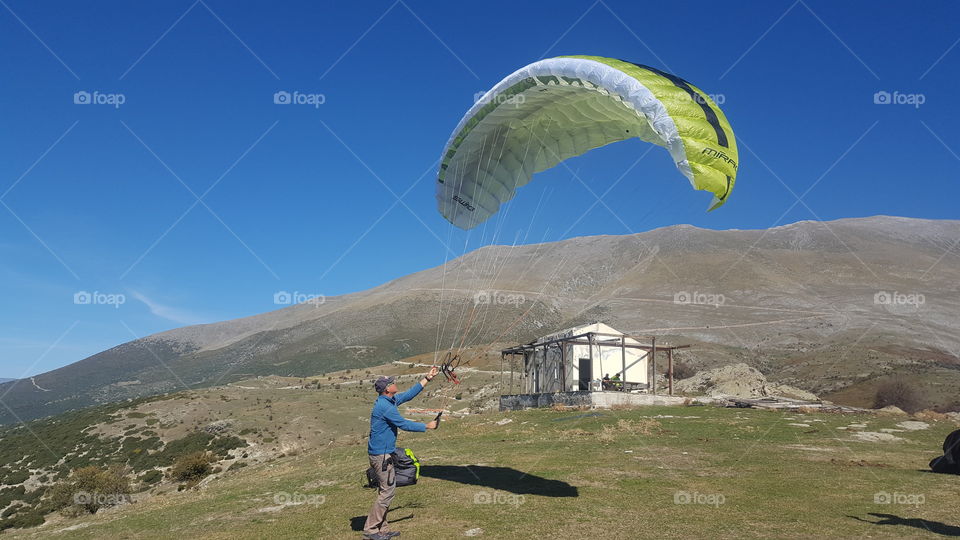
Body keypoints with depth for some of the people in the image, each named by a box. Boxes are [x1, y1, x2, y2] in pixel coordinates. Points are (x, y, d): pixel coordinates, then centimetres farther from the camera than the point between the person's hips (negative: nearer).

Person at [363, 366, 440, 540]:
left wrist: (428, 378, 18)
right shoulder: (384, 406, -21)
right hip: (381, 455, -10)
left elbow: (409, 394, 18)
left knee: (385, 490, 14)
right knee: (387, 491, -5)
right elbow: (404, 424, -18)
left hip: (382, 453, 10)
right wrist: (427, 426, -7)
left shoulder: (390, 401, 9)